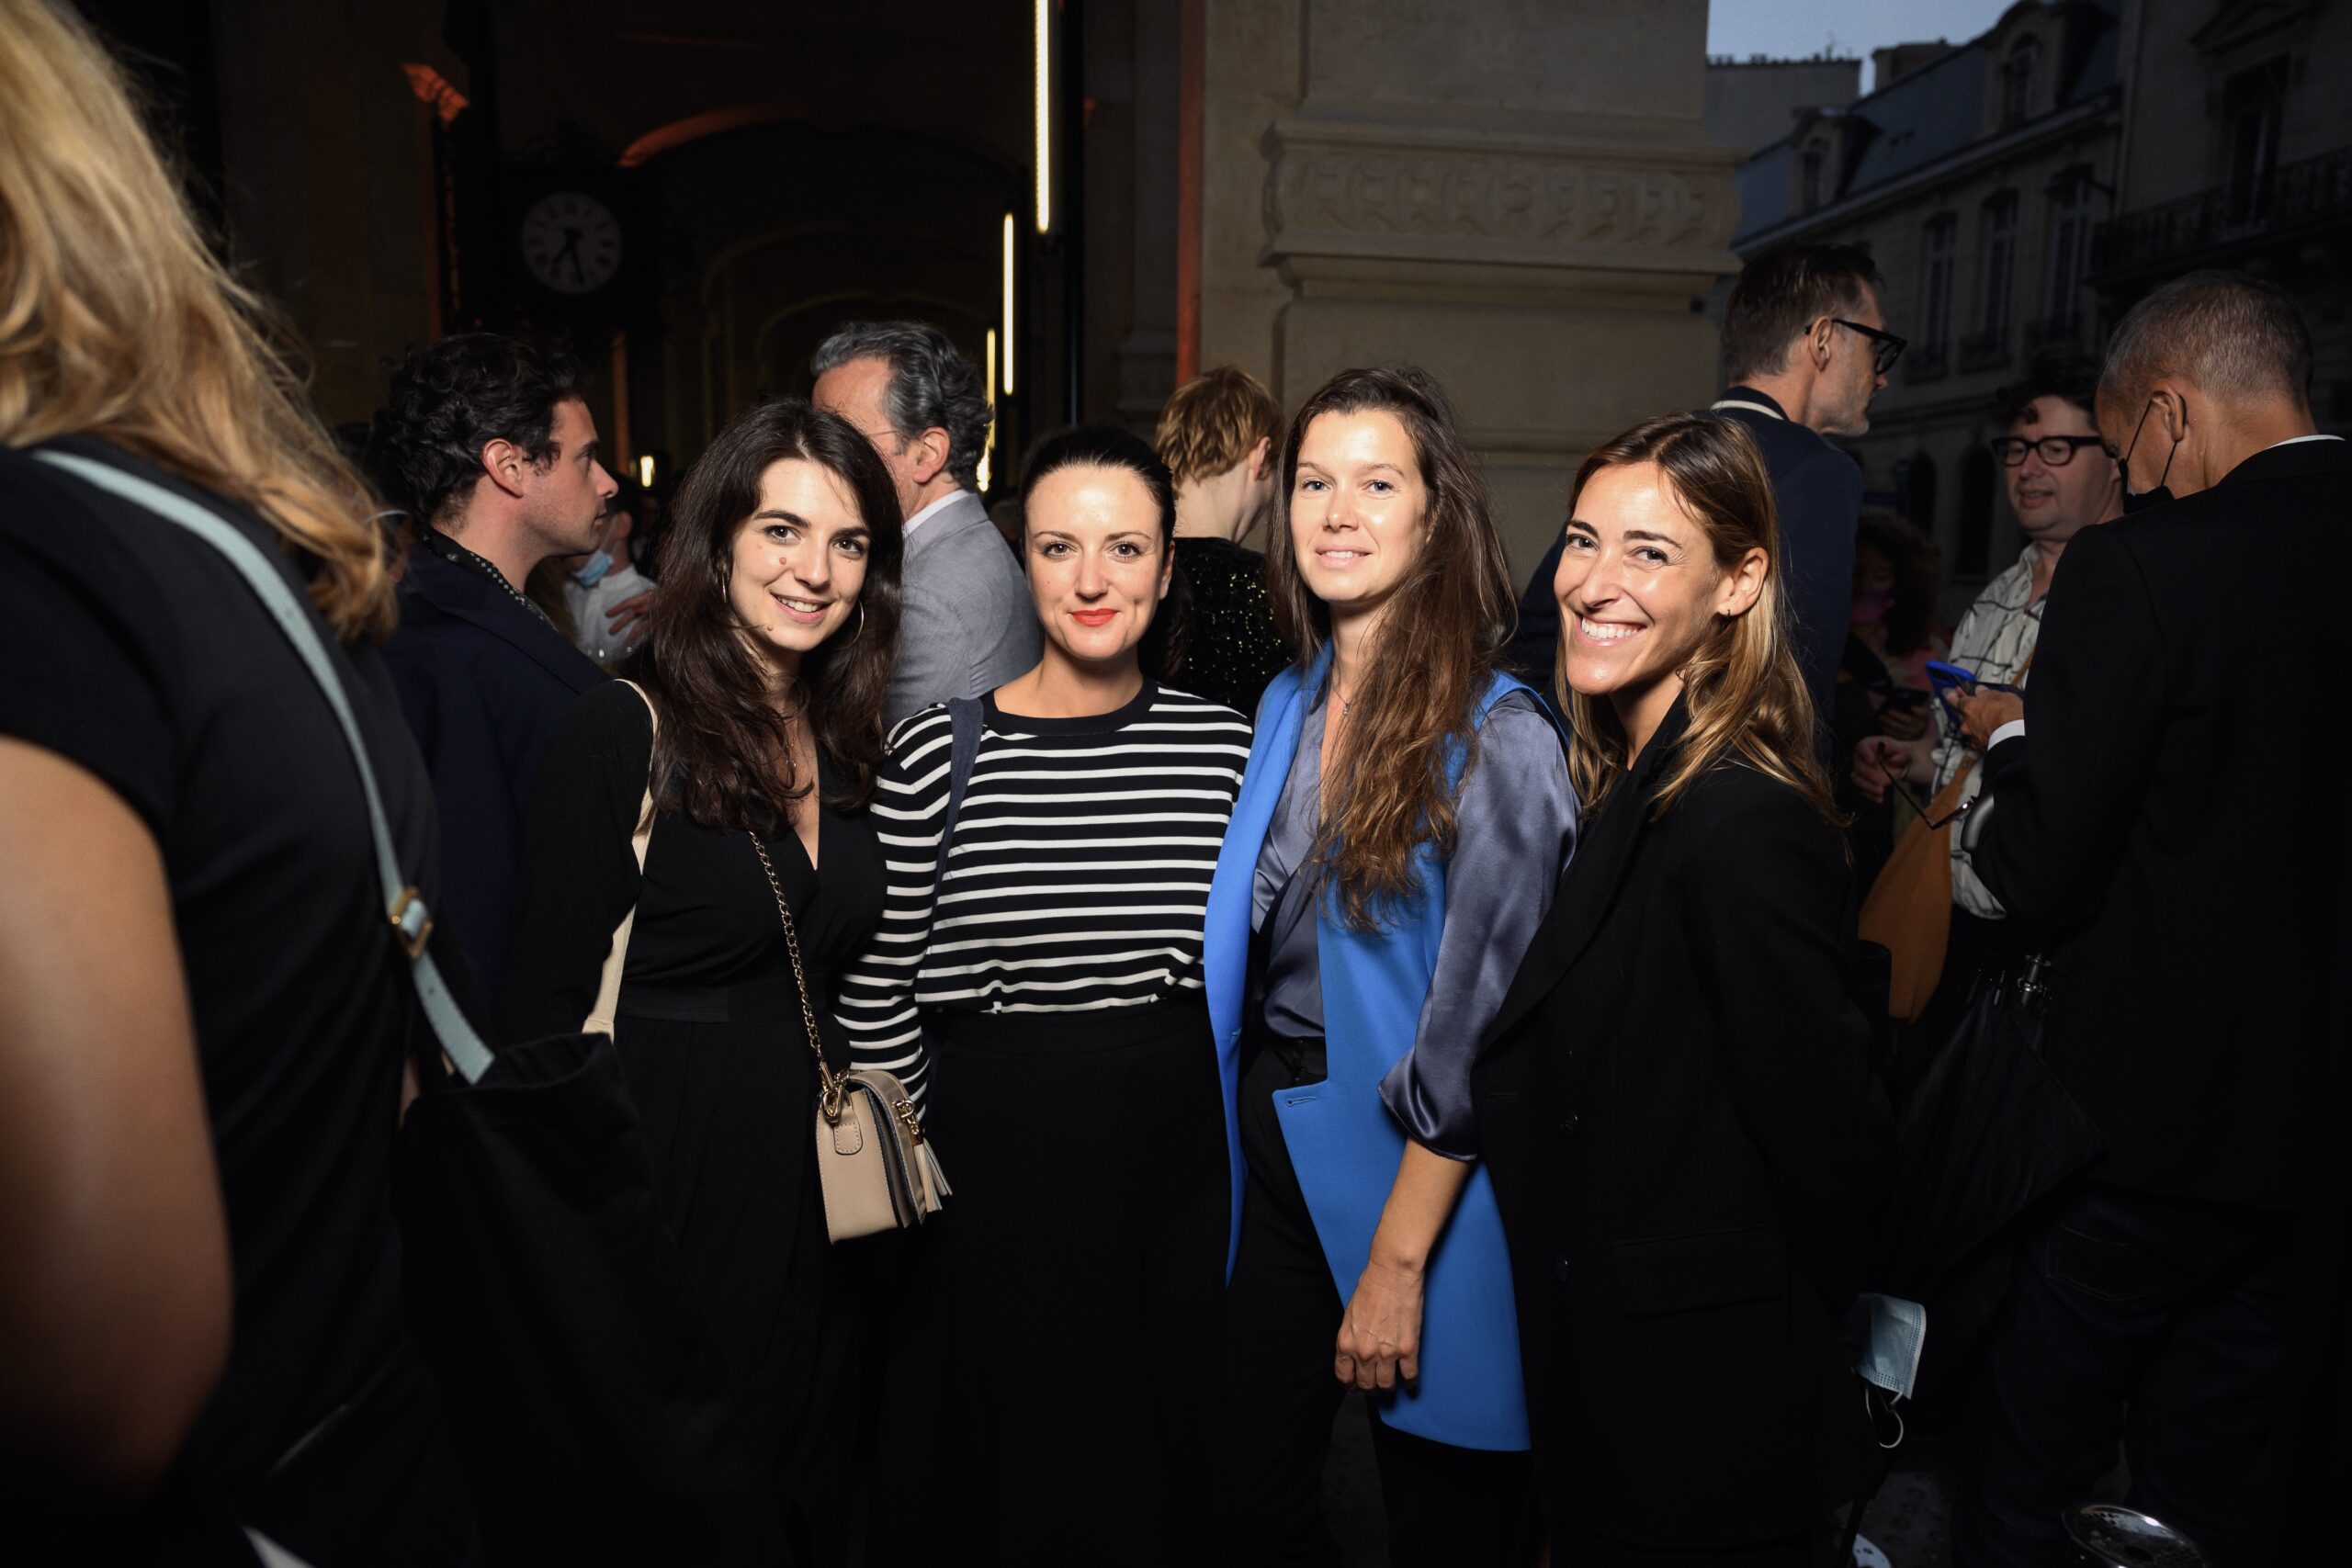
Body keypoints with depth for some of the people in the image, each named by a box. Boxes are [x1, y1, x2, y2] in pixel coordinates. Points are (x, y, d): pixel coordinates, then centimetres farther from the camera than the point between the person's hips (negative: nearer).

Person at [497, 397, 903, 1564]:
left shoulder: (842, 742, 6)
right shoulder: (620, 735, -14)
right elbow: (545, 1007, -13)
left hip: (813, 1156, 6)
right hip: (672, 1160, -6)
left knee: (814, 1464, 20)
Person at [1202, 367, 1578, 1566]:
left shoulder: (1496, 738, -16)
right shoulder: (1288, 707, 4)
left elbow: (1473, 1026, -18)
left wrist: (1398, 1261, -16)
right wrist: (1244, 1128, 6)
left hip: (1420, 1181, -6)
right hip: (1276, 1153, 6)